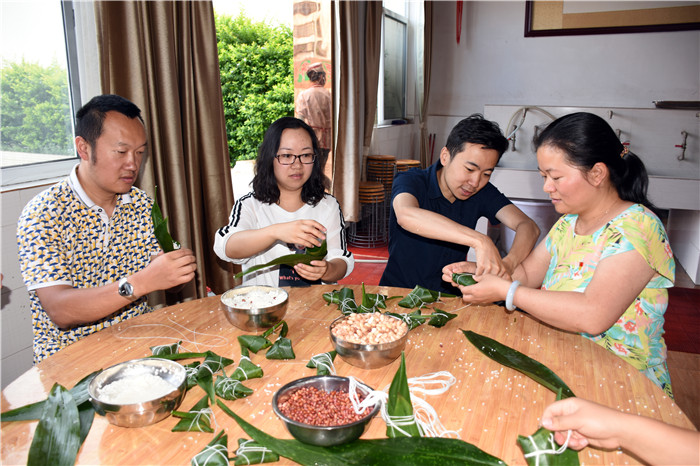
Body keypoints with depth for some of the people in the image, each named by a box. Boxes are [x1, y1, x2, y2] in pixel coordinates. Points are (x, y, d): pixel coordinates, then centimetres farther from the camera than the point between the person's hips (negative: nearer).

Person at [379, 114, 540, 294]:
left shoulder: (483, 193, 0)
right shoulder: (410, 181, -13)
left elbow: (528, 226, -12)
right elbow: (406, 215, -36)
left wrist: (508, 263, -34)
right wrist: (479, 241, -43)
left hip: (450, 296, 4)